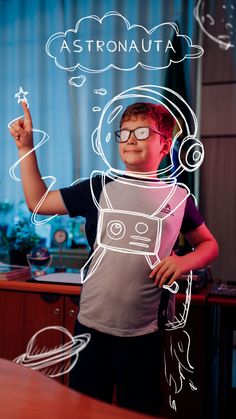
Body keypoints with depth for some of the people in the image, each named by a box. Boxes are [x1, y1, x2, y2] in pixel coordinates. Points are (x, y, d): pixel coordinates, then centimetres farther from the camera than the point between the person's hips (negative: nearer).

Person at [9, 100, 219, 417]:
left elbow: (209, 244, 13)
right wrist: (26, 147, 4)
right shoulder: (101, 187, 2)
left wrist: (186, 262, -8)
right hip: (92, 324, 1)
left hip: (144, 331, 0)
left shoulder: (177, 197, 2)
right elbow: (38, 202, 8)